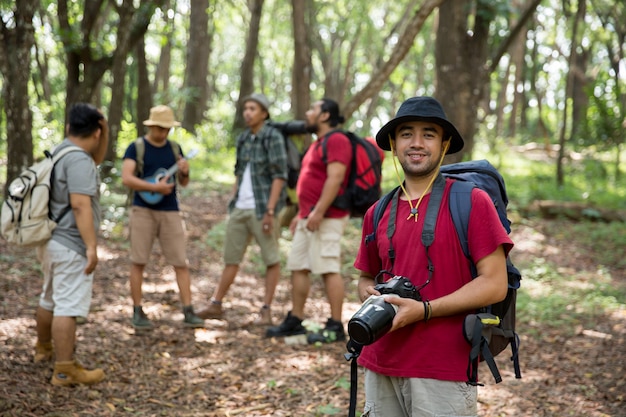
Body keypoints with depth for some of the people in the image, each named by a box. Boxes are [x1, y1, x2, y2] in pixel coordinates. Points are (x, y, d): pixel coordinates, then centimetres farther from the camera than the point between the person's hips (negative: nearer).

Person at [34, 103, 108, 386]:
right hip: (70, 246, -10)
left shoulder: (61, 152, 13)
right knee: (68, 306, -8)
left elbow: (96, 159, 28)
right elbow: (80, 205, -26)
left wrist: (106, 128, 13)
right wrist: (91, 246, -26)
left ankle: (43, 348, 40)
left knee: (50, 299, 24)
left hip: (51, 241, 10)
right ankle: (65, 371, -7)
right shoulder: (78, 160, -19)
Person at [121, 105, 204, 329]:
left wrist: (185, 172, -8)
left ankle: (188, 312, 0)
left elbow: (184, 183, 15)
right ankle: (138, 312, 10)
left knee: (181, 263, -2)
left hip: (170, 212, 3)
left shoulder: (174, 149, 11)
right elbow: (126, 178, -13)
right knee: (138, 262, 1)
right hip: (143, 210, -3)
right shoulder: (136, 147, -2)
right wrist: (155, 187, -21)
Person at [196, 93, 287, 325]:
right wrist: (233, 204, 14)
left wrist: (270, 211, -17)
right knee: (231, 258, 10)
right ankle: (216, 305, 15)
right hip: (240, 209, 7)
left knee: (271, 259, 1)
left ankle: (266, 310, 8)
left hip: (261, 209, -6)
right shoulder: (243, 139, 12)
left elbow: (279, 175, -12)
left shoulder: (273, 137, -7)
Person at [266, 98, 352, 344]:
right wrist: (301, 214, 25)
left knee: (328, 269, -9)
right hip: (309, 217, 11)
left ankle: (335, 327, -6)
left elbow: (335, 179, -21)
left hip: (327, 218, -11)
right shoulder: (318, 143, 23)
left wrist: (318, 212, -25)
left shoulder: (336, 140, -10)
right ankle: (294, 321, 16)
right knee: (297, 266, 10)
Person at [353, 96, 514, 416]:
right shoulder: (377, 214, 8)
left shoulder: (471, 201, -6)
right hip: (380, 367, 5)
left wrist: (424, 310, -18)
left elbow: (495, 284, -10)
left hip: (443, 373, -4)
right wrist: (370, 295, -3)